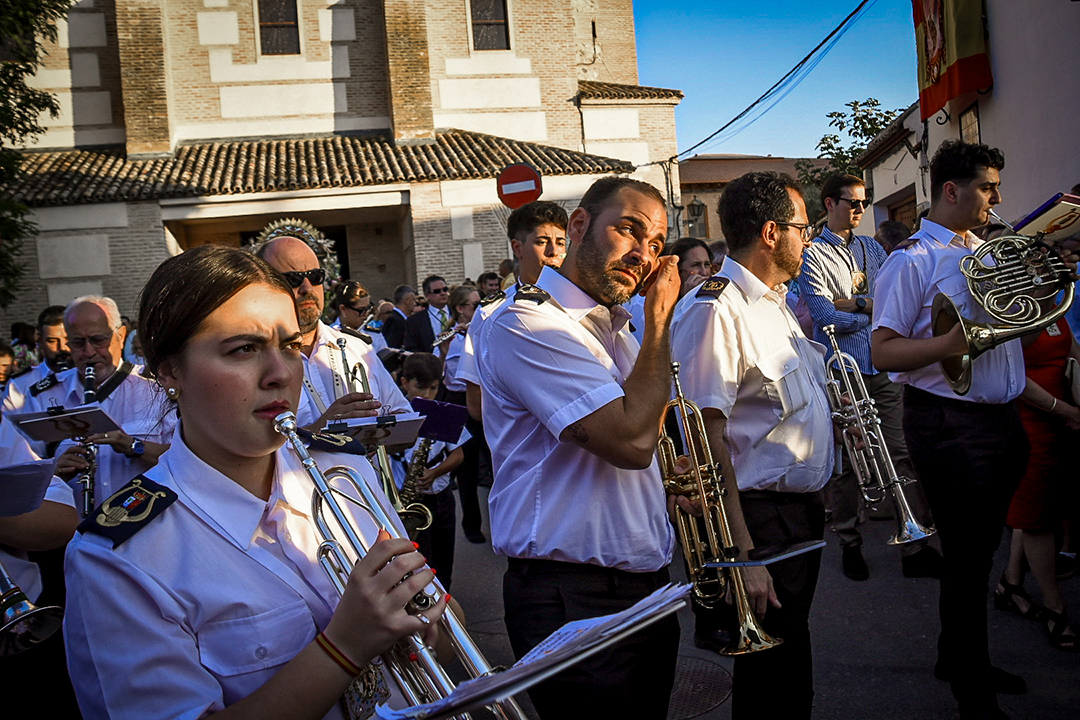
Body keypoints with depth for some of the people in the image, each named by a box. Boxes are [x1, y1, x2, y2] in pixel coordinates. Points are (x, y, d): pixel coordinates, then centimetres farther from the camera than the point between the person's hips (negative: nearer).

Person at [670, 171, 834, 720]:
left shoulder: (773, 301, 11)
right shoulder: (714, 311, -21)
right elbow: (707, 442, -26)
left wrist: (833, 411, 9)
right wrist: (742, 556, -28)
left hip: (802, 509, 10)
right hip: (762, 519, -10)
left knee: (791, 657, 24)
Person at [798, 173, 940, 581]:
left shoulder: (872, 249, 18)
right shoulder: (812, 254, 0)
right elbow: (825, 317, -12)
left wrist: (852, 302, -9)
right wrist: (876, 310, -5)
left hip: (884, 367, 4)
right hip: (840, 371, -4)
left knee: (903, 455, 0)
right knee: (844, 462, 3)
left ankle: (916, 547, 6)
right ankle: (849, 544, 18)